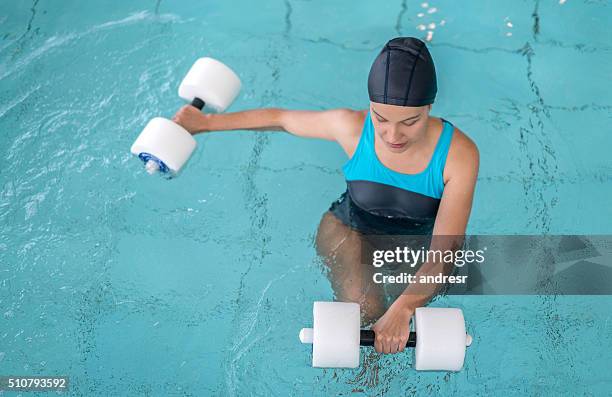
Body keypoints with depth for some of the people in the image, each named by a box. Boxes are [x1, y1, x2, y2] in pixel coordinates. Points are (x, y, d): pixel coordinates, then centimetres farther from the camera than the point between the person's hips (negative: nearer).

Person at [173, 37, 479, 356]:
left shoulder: (459, 154, -31)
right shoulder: (350, 126, -28)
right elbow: (281, 118, -10)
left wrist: (402, 308, -50)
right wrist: (205, 122, 0)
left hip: (415, 241, 2)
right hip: (350, 227, -1)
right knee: (363, 310, -25)